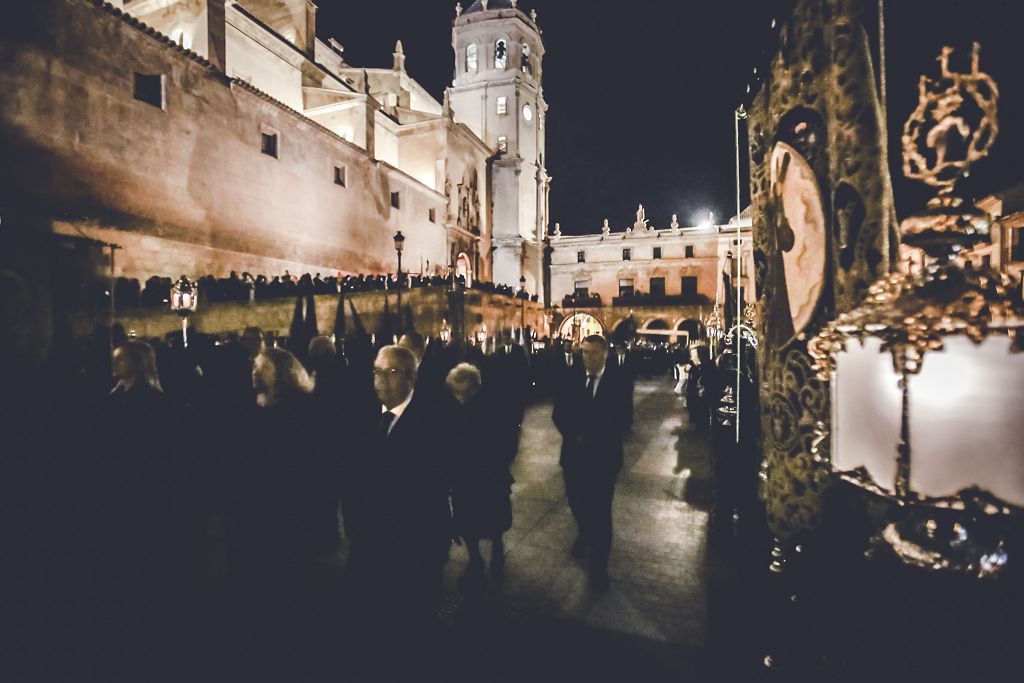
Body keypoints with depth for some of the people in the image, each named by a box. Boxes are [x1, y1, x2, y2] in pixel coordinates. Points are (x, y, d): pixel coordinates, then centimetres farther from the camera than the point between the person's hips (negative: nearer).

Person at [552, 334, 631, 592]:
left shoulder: (618, 383, -9)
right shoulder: (572, 381, 1)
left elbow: (622, 421, -12)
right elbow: (559, 414, 2)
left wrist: (591, 438, -17)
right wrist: (575, 436, -14)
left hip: (603, 456, -3)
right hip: (574, 454, 3)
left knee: (600, 511, 5)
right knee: (576, 503, 17)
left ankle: (599, 564, 24)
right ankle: (585, 535, 49)